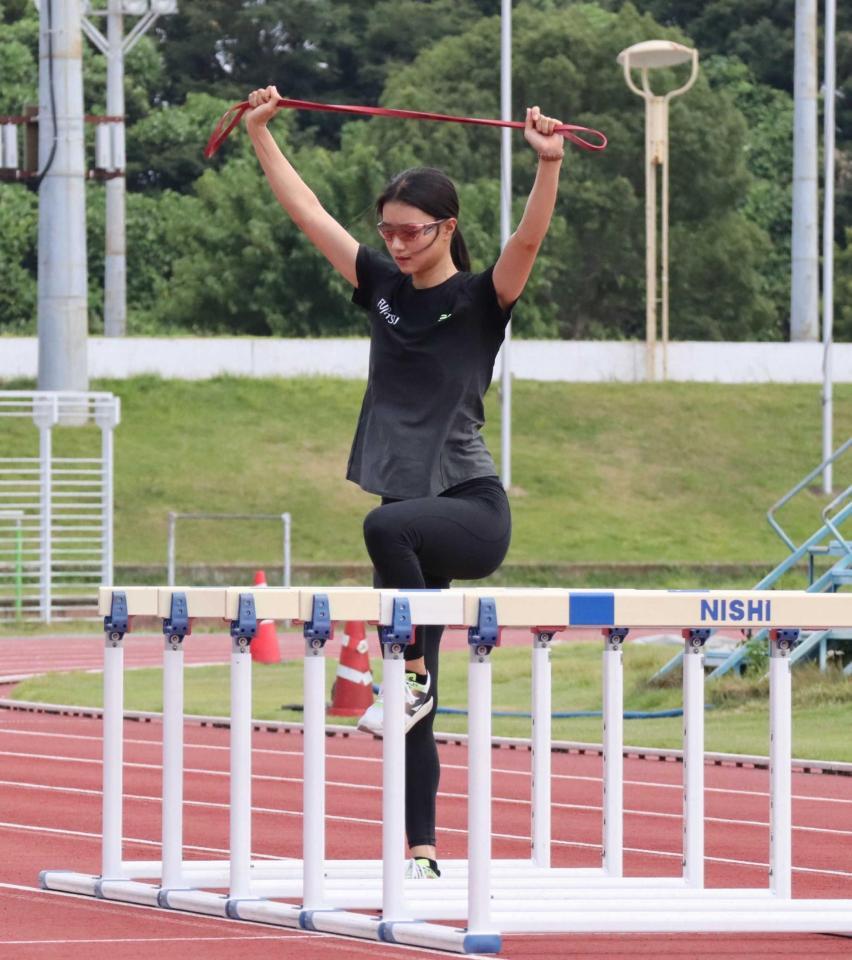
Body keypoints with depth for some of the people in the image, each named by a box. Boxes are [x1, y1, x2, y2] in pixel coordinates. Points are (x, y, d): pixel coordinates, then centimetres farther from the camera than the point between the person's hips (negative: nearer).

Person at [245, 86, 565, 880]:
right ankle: (419, 855, 9)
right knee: (408, 680, 5)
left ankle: (413, 671, -22)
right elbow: (306, 210, 14)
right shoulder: (383, 288, 10)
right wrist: (259, 133, 14)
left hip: (472, 509, -7)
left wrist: (549, 165, -38)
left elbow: (529, 240, -24)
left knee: (388, 525, -40)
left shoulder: (481, 300, -5)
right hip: (416, 514, 7)